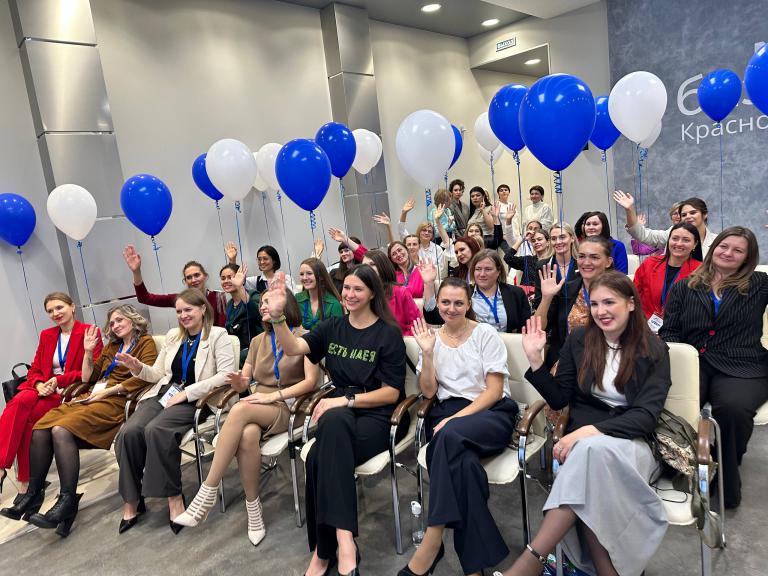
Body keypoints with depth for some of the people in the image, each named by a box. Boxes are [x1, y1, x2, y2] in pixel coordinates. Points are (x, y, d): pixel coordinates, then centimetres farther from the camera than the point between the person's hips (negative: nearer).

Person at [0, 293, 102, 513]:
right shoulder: (47, 335, 19)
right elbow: (34, 370, 16)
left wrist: (59, 381, -16)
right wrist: (39, 384, -8)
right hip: (44, 389, 4)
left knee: (28, 416, -28)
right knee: (20, 402, -29)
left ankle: (25, 485, -22)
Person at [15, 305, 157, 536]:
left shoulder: (146, 343, 5)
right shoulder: (111, 346, 28)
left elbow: (144, 378, -10)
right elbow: (88, 377, 25)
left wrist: (107, 391, -11)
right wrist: (89, 351, 13)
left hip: (115, 402, -7)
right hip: (91, 397, 7)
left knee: (61, 430, -28)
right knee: (40, 430, -16)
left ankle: (67, 500, -28)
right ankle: (33, 493, -9)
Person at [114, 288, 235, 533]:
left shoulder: (217, 335, 1)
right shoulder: (173, 336, 19)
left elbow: (226, 375, -11)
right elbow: (158, 373, 21)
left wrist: (187, 392, -15)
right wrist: (139, 368, -1)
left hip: (195, 400, -5)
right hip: (164, 393, 5)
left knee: (156, 430, -32)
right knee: (129, 431, -23)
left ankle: (174, 497, -18)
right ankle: (130, 501, -9)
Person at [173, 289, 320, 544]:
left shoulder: (304, 337, 2)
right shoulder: (258, 341, 20)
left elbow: (311, 381, -8)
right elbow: (243, 383, 16)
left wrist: (273, 396, -16)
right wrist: (238, 382, -8)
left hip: (288, 408, -4)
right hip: (258, 408, 4)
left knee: (240, 410, -33)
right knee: (248, 434, -34)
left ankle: (207, 494, -28)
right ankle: (253, 509, -21)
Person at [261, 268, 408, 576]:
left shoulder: (388, 333, -1)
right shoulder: (333, 327, 13)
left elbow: (392, 393, -5)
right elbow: (294, 348, -3)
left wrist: (346, 399, -18)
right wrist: (277, 316, -20)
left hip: (378, 415, -3)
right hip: (339, 412, 4)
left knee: (321, 457, -31)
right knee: (333, 422, -34)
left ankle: (325, 550, -17)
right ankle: (343, 539, -27)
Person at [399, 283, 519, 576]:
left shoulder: (485, 334, 0)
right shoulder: (432, 337, 11)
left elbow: (494, 390, -6)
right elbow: (428, 391, 6)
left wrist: (455, 419, -18)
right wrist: (427, 352, -8)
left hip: (491, 413, -2)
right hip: (448, 413, 3)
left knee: (451, 435, -37)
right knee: (464, 462, -33)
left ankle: (432, 541, -31)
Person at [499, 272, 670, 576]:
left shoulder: (654, 351, 1)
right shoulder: (579, 339, 7)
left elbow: (646, 416, -10)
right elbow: (559, 399, 7)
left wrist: (591, 430, -25)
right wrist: (536, 360, -8)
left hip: (631, 442, -2)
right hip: (583, 440, 2)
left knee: (593, 450, -37)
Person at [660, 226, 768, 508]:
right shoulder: (684, 288, 18)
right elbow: (669, 331, 12)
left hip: (742, 368, 0)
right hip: (692, 364, 1)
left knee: (732, 407, -35)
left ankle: (727, 484, -8)